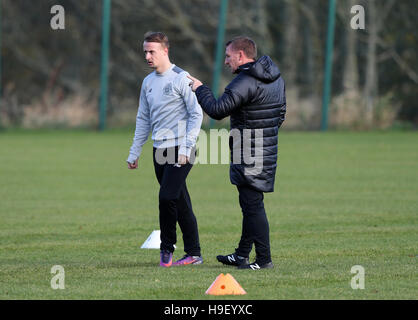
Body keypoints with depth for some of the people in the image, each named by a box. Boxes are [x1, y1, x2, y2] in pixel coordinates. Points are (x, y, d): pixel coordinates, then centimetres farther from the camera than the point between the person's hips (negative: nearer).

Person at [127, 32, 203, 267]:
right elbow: (144, 120, 21)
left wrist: (186, 149, -15)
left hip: (180, 150, -7)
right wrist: (134, 153, 17)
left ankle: (167, 247, 0)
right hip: (160, 150, 7)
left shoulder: (181, 78, -7)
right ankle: (193, 254, 9)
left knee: (167, 196, -15)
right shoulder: (148, 82, 15)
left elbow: (196, 115, -8)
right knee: (181, 203, 7)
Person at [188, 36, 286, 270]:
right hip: (268, 149, 10)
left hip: (249, 155, -10)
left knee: (253, 204, -5)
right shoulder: (275, 77, 11)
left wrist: (200, 89, -3)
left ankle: (264, 259, -5)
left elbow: (217, 110, -20)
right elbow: (281, 113, 19)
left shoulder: (245, 83, -19)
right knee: (251, 204, 17)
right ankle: (242, 255, 25)